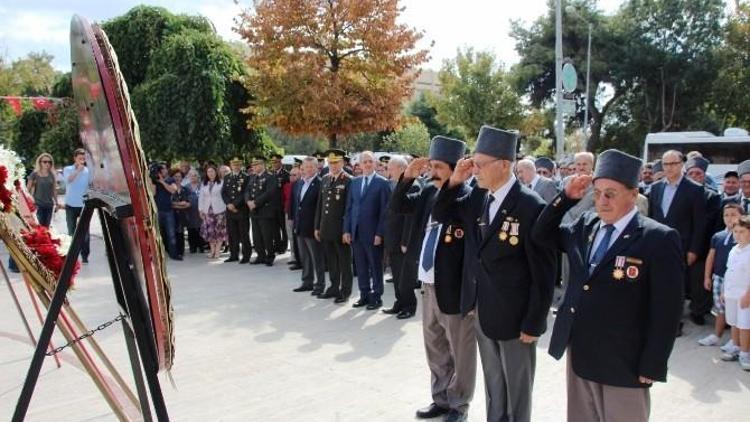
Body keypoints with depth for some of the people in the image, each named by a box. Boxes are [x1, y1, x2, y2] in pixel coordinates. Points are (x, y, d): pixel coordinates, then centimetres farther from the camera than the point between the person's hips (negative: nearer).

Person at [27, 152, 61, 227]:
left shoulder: (52, 175, 8)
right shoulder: (34, 174, -3)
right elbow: (28, 189, -3)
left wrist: (56, 203, 13)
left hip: (49, 205, 4)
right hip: (38, 205, -4)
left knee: (46, 227, 7)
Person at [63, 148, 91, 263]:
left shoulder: (87, 170, 0)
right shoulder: (68, 169, 0)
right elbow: (68, 180, -19)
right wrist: (78, 170, -29)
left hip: (84, 205, -1)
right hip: (71, 205, 1)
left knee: (85, 232, -1)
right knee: (72, 231, 10)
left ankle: (85, 256, 4)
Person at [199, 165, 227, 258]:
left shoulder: (221, 182, -3)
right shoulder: (204, 184, 12)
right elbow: (201, 197, 13)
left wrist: (226, 207, -10)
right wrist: (201, 209, 8)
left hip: (219, 210, -4)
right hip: (208, 210, 4)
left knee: (219, 230, -1)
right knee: (210, 230, 4)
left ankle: (217, 250, 6)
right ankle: (212, 250, 12)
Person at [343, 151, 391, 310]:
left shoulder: (382, 183, -6)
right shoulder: (354, 182, 10)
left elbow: (384, 210, -9)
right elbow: (349, 207, 11)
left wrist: (379, 233, -14)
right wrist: (346, 230, 4)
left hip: (373, 232, -5)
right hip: (356, 232, 5)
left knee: (375, 266, 5)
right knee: (360, 266, 11)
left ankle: (376, 297, 15)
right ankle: (364, 295, 21)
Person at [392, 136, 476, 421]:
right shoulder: (428, 192, 4)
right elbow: (397, 207, 11)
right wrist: (408, 177, -4)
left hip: (454, 289, -7)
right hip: (429, 286, 7)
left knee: (459, 352, 10)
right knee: (435, 349, 20)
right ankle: (441, 398, 37)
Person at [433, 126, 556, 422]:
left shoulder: (530, 206, -20)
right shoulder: (477, 197, 0)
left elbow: (543, 272, -17)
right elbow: (440, 215, 11)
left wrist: (534, 323, -14)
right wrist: (454, 182, -5)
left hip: (514, 315, -6)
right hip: (482, 311, 6)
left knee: (516, 391, 13)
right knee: (493, 386, 22)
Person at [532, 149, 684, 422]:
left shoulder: (659, 240, -14)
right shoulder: (586, 225, 4)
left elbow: (666, 311, -14)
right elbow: (542, 235, 12)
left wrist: (652, 367, -14)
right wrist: (566, 197, -1)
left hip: (623, 363, -6)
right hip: (579, 353, 6)